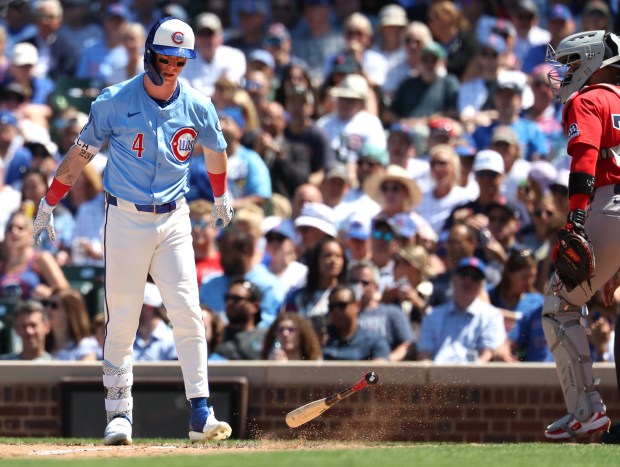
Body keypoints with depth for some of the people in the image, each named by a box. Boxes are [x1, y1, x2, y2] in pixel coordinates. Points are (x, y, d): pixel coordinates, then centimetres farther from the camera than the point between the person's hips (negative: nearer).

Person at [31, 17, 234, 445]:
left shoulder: (197, 107, 1)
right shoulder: (115, 102, -6)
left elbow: (216, 151, 21)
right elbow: (82, 152, 2)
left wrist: (222, 198, 34)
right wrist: (49, 203, 4)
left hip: (174, 220, 2)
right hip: (126, 218, -2)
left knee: (188, 312, -8)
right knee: (122, 320, -1)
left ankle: (200, 414, -8)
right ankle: (119, 415, 4)